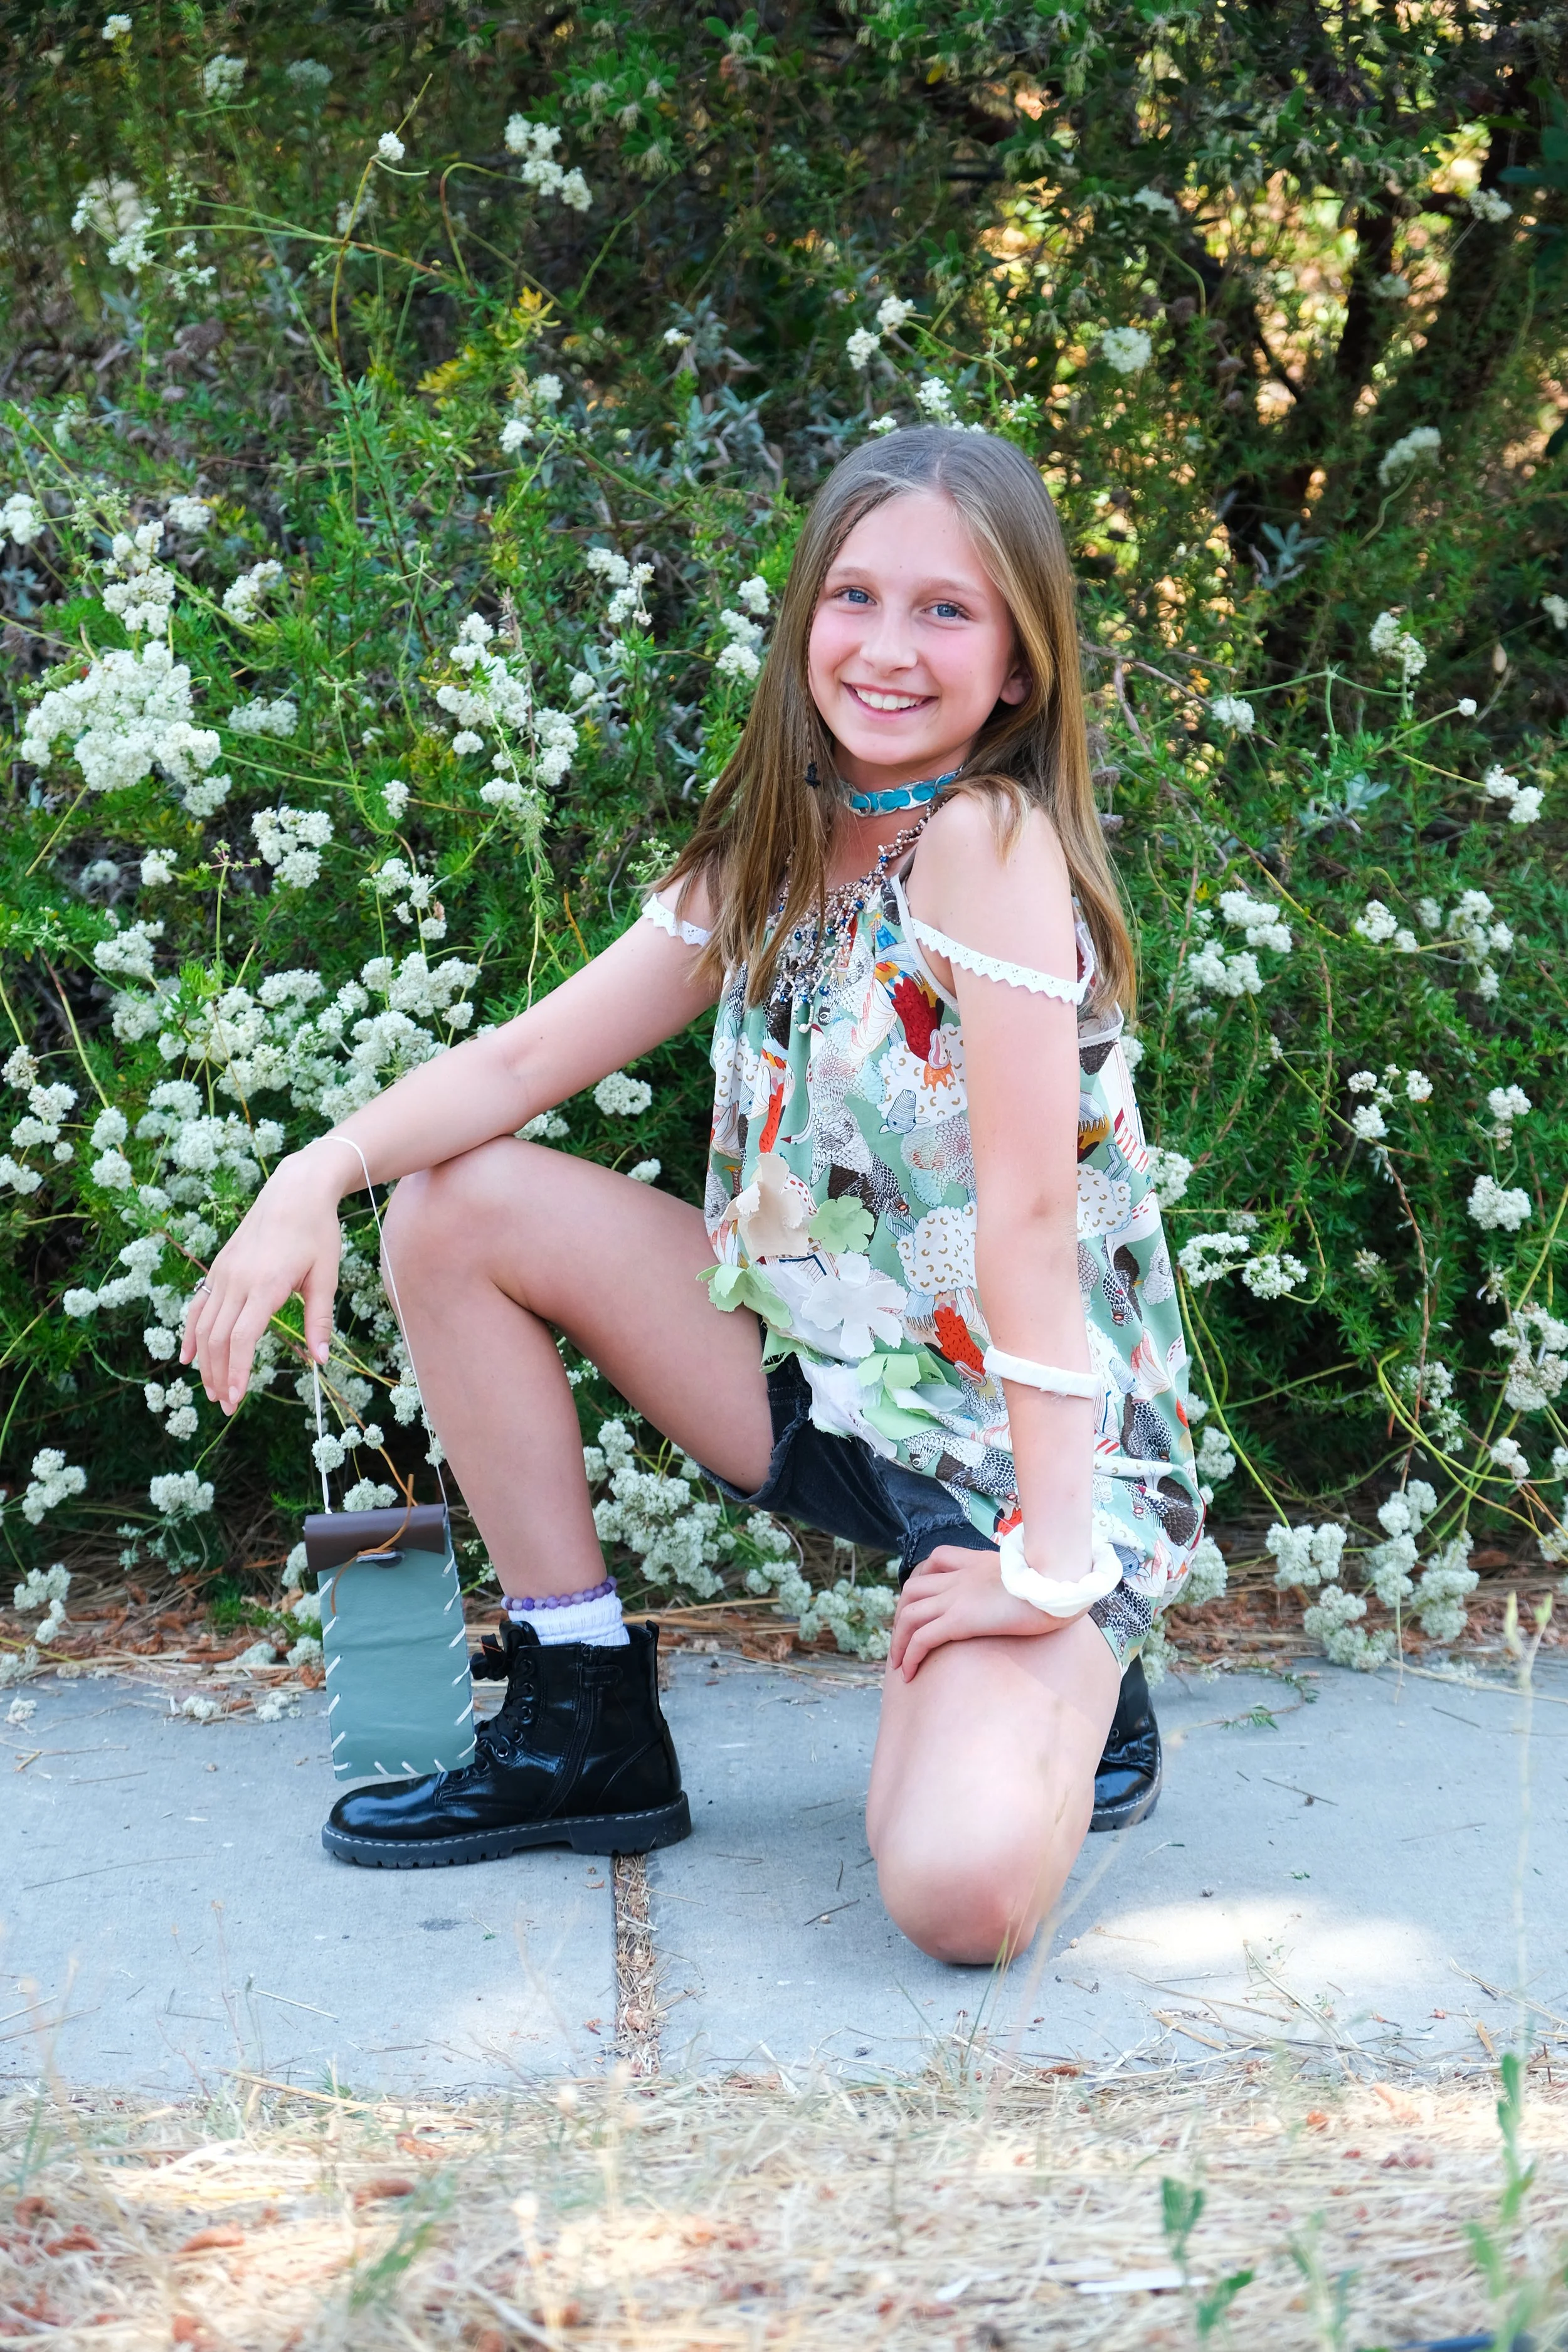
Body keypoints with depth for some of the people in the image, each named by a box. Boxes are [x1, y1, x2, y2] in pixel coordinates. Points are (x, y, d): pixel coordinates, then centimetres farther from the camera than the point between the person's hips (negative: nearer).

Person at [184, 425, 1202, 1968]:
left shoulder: (988, 842, -22)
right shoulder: (770, 865, 2)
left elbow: (1027, 1209, -25)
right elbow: (526, 1057, 2)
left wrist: (1051, 1569, -26)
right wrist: (318, 1174, -16)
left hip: (1039, 1444, -7)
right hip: (830, 1381, 7)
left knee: (960, 1889, -30)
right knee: (454, 1209, -1)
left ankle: (1065, 1688, 8)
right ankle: (584, 1723, 9)